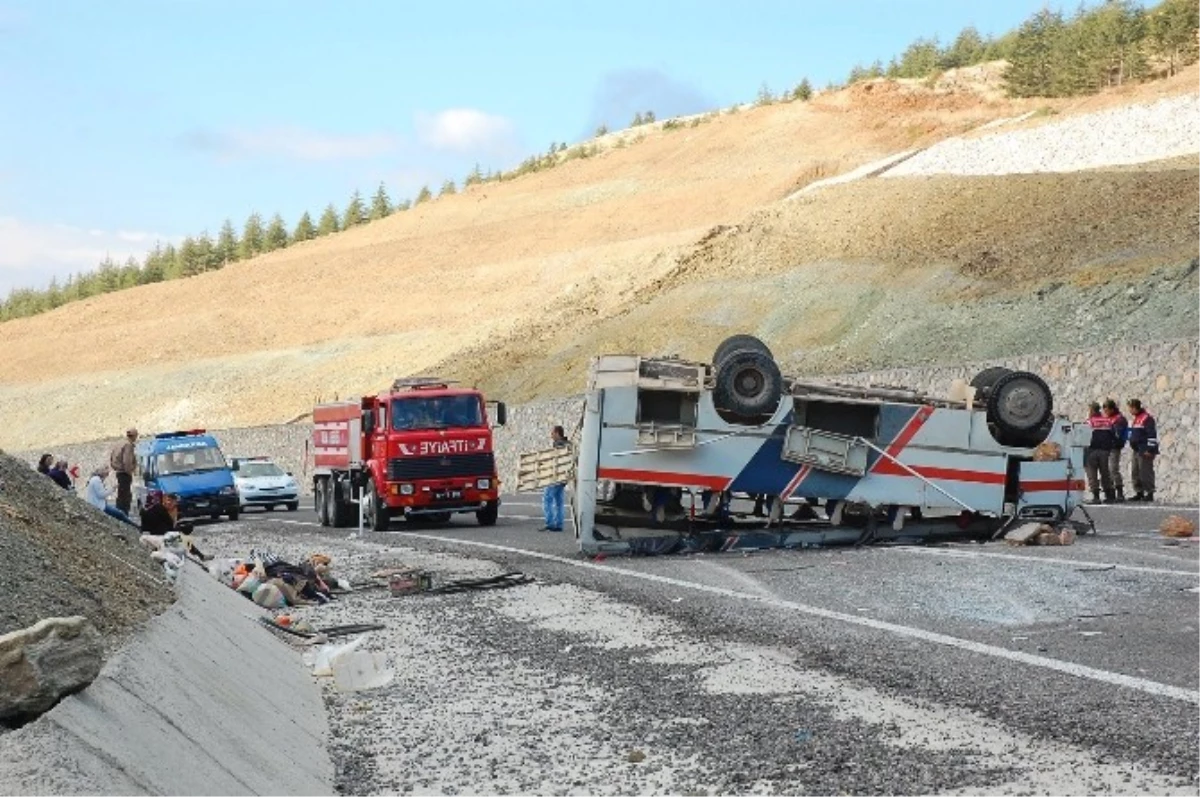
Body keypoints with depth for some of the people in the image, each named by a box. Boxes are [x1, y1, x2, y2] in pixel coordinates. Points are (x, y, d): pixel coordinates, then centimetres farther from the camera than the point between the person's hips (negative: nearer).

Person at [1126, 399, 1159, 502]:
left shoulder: (1147, 419, -13)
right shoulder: (1134, 419, 17)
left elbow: (1152, 435, -17)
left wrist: (1150, 449, -20)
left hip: (1145, 452, -10)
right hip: (1135, 451, 10)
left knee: (1145, 472, -9)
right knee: (1134, 473, 10)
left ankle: (1150, 493, -5)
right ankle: (1139, 493, 17)